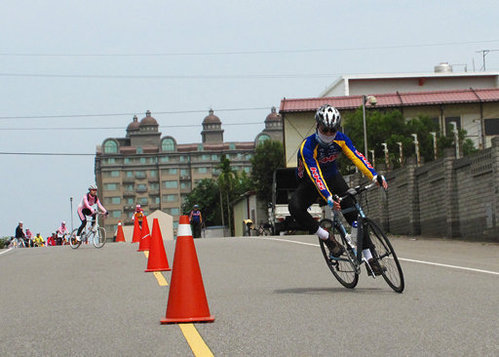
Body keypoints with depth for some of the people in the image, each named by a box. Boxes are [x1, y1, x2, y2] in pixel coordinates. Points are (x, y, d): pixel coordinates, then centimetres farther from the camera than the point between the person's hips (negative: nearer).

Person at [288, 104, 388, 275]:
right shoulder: (307, 146, -31)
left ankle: (368, 256, -3)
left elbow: (357, 157, -24)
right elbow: (315, 175, -40)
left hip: (333, 178, 3)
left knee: (352, 213, -11)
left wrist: (375, 176, -40)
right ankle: (327, 237, -19)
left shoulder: (340, 139, -17)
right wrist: (329, 199, -52)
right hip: (310, 183, -3)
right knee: (295, 207, -31)